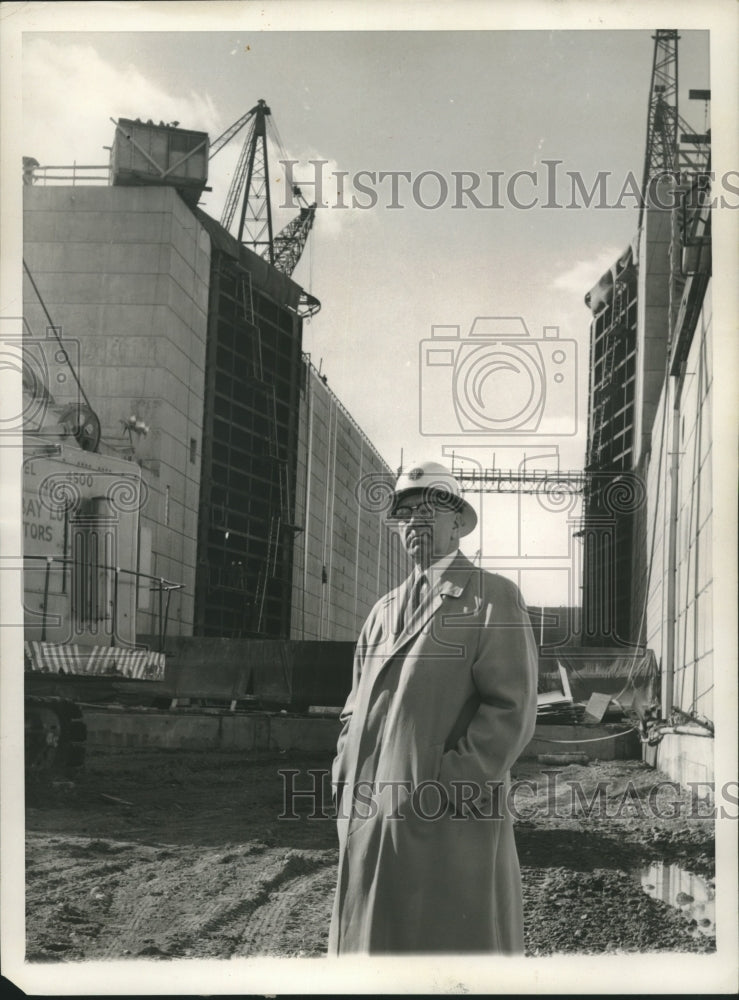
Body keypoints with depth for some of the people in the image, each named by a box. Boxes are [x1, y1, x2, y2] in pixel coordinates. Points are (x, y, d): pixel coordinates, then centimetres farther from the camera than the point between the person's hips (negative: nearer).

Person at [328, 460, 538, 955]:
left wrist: (446, 789, -16)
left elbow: (512, 710, -9)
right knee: (370, 942, 10)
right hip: (367, 820, 6)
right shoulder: (385, 608, 20)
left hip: (452, 829, -6)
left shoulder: (493, 597, 0)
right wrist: (346, 776, 7)